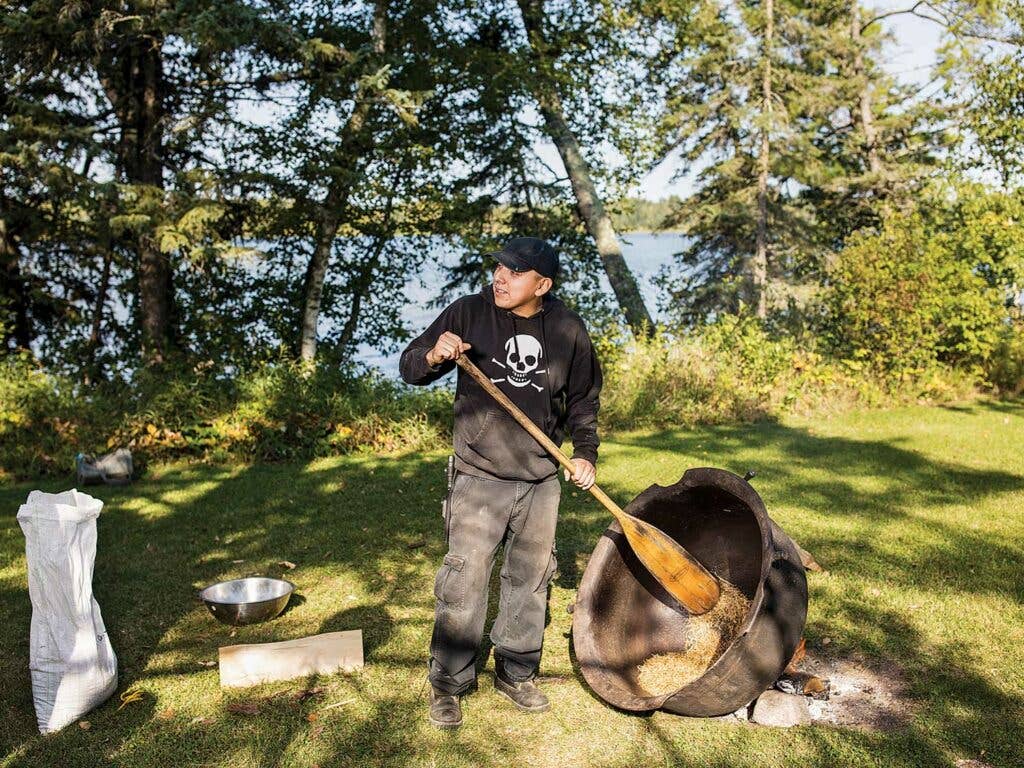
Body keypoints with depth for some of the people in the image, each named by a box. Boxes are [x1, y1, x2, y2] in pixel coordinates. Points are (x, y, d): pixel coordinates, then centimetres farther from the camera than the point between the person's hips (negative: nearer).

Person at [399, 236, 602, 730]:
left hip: (542, 481, 3)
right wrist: (434, 356, -26)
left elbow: (583, 400, 13)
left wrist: (585, 453, 2)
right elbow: (410, 367, -4)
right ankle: (447, 683, 14)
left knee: (531, 578, 13)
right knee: (464, 580, -3)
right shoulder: (469, 313, -7)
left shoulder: (568, 330, 0)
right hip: (479, 478, -3)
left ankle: (515, 673, 31)